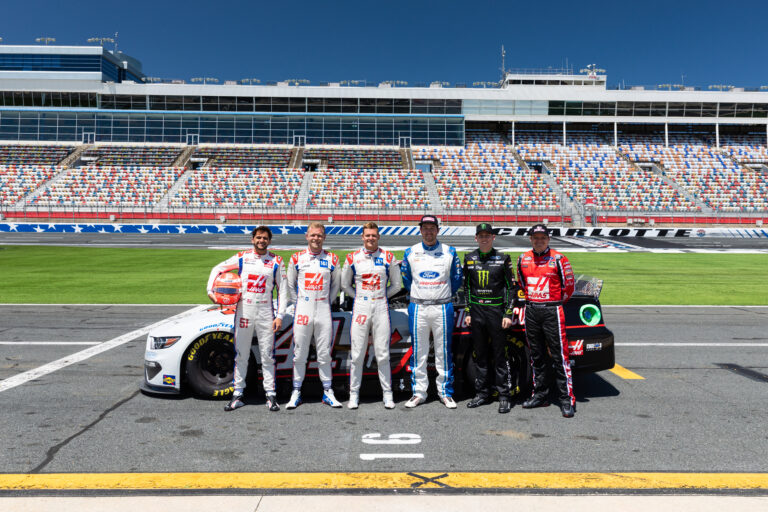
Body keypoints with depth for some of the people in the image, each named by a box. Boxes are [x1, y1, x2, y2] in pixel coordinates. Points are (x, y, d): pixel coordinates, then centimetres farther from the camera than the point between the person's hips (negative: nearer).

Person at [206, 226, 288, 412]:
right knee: (241, 355, 7)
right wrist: (210, 289, 0)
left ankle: (270, 395, 10)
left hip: (265, 313, -1)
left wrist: (280, 315, -3)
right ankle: (238, 394, 16)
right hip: (244, 311, 1)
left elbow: (282, 290, 4)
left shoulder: (276, 261, 3)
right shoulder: (242, 257, 5)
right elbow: (217, 269, 14)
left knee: (267, 355, 2)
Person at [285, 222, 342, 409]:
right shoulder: (297, 258, 5)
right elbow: (290, 284, 12)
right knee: (299, 354, 4)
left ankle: (328, 392, 15)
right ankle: (296, 392, 15)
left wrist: (328, 302, 4)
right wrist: (297, 303, 4)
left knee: (324, 354, 5)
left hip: (324, 311, 0)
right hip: (302, 312, 0)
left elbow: (336, 284, 13)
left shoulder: (332, 259, 5)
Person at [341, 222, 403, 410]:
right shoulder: (352, 258, 4)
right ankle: (354, 393, 14)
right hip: (360, 308, 0)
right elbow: (345, 285, 15)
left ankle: (387, 393, 14)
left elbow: (396, 285, 12)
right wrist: (360, 297, 7)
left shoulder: (388, 257, 4)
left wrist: (379, 296, 6)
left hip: (381, 308, 0)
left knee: (383, 354, 3)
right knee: (357, 354, 2)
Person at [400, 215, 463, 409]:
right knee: (418, 351, 5)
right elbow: (406, 278, 14)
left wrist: (444, 295, 10)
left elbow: (457, 278, 9)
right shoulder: (410, 252, 4)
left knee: (443, 351, 5)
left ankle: (445, 392, 16)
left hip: (442, 308, -1)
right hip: (417, 307, 1)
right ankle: (419, 392, 15)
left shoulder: (449, 252, 2)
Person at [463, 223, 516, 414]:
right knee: (480, 355, 10)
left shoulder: (503, 259, 0)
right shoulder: (469, 259, 9)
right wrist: (467, 312, 7)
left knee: (500, 355, 1)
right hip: (476, 311, 3)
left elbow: (511, 288, 0)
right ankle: (482, 393, 20)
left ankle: (504, 396, 10)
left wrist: (508, 314, -6)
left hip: (496, 311, -3)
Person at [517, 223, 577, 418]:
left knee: (559, 356, -5)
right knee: (537, 356, 12)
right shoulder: (523, 259, 9)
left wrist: (555, 303, 9)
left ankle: (567, 399, 1)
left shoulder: (558, 259, -4)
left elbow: (568, 286, 2)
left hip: (552, 311, -5)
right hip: (531, 311, 5)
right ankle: (540, 395, 22)